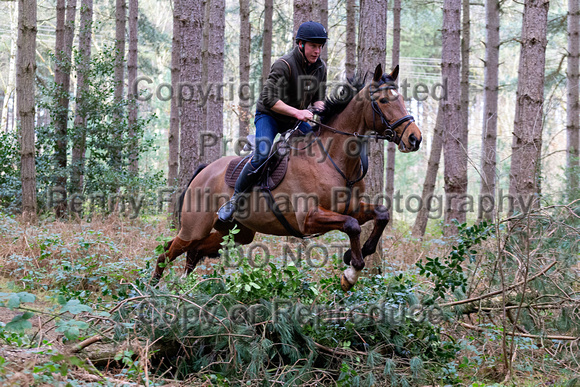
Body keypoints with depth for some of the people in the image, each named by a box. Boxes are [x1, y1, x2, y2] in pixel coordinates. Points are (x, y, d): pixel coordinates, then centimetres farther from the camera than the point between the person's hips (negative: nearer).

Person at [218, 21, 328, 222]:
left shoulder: (320, 67, -2)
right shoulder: (284, 65, -24)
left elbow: (318, 98, 10)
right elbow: (268, 99, -29)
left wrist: (320, 108, -15)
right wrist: (296, 112, -37)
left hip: (295, 121, 7)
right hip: (268, 116, -7)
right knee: (261, 155, -29)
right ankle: (234, 199, -17)